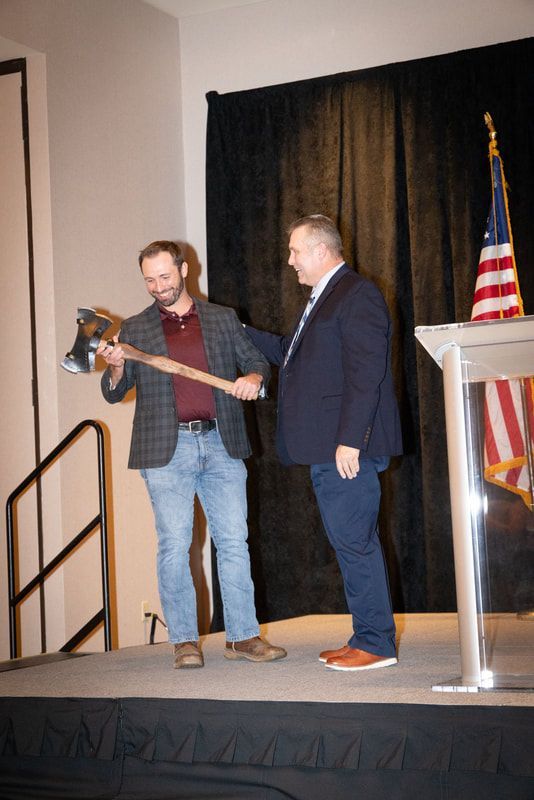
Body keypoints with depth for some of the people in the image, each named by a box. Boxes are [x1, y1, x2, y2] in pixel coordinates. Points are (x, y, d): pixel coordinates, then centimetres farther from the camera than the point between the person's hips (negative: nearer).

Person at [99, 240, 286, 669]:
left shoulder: (223, 319, 12)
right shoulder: (134, 329, 10)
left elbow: (258, 362, 16)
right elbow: (114, 393, 8)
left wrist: (253, 378, -7)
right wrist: (115, 367, -14)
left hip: (221, 445, 1)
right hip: (167, 449, -1)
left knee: (234, 541, 1)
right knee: (174, 546, -3)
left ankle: (243, 635, 8)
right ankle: (184, 641, 5)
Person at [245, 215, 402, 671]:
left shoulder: (357, 295, -11)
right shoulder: (323, 299, 22)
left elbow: (364, 373, -19)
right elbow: (291, 354, 33)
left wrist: (349, 440, -23)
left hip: (346, 447, -10)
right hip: (325, 449, 10)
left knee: (353, 540, -7)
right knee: (351, 542, 12)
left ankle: (376, 643, 0)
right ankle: (367, 638, 19)